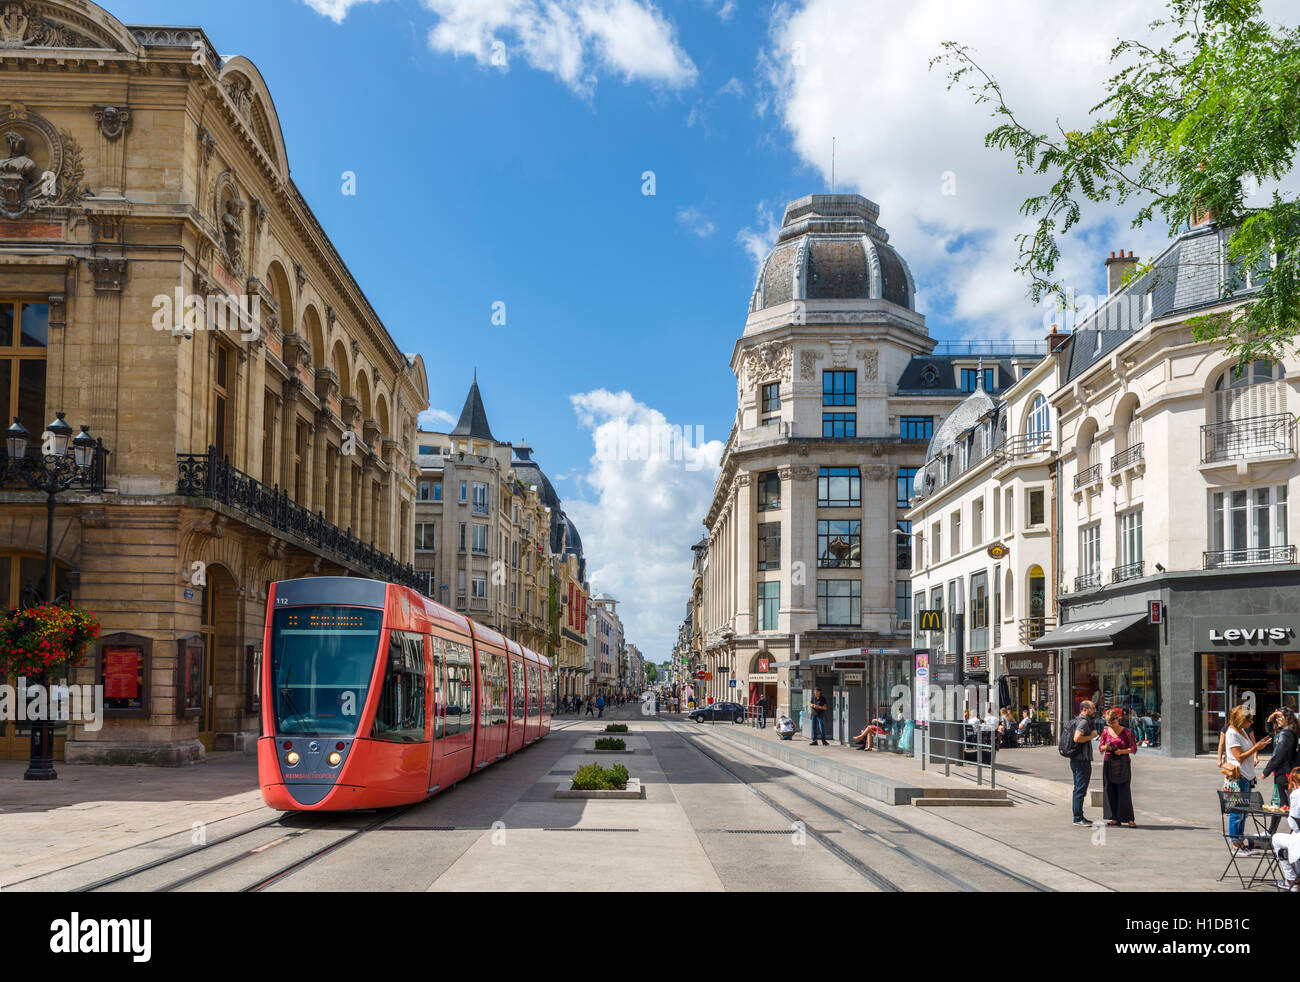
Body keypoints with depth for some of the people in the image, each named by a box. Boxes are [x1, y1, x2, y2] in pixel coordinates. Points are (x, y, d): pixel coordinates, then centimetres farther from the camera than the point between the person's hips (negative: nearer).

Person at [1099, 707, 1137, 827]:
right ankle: (1115, 818, 7)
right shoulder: (1105, 732, 6)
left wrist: (1121, 751, -18)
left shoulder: (1127, 732, -3)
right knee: (1110, 790, 1)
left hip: (1123, 764, -3)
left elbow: (1134, 748, -3)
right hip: (1109, 763, 3)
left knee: (1124, 791, -7)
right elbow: (1100, 747, 14)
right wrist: (1105, 747, -9)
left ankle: (1129, 819, -4)